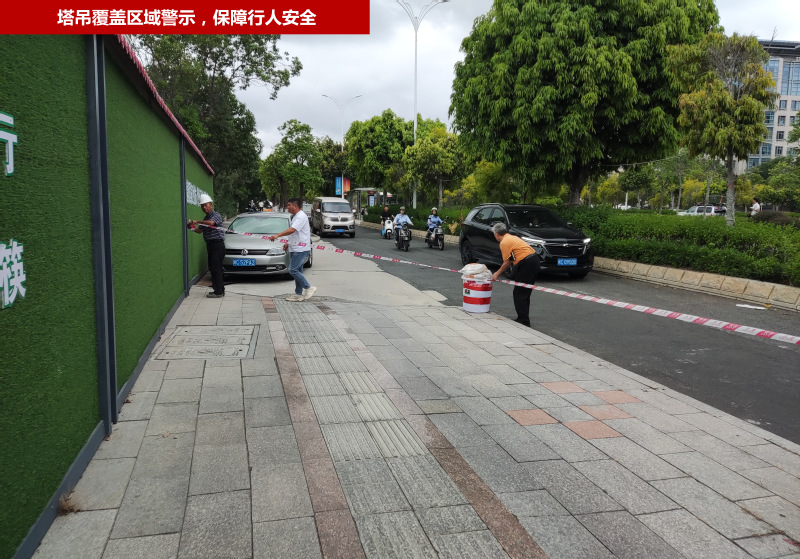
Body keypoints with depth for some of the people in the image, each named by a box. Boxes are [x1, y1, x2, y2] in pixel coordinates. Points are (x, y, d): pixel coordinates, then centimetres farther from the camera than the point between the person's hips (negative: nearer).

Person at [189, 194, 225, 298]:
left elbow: (211, 222, -29)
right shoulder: (206, 218, 20)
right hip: (210, 245, 9)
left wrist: (197, 221, -23)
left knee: (216, 268, -11)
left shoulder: (216, 215, -8)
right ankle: (219, 289, 17)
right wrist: (193, 228, 4)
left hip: (217, 244, -9)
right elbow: (200, 230, 23)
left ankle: (219, 291, -9)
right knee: (212, 268, 10)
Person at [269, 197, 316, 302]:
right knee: (297, 271, 10)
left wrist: (277, 235, -30)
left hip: (301, 249, -10)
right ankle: (299, 294, 15)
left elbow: (292, 230, -26)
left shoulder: (301, 216, -14)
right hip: (295, 249, 10)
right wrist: (288, 243, 19)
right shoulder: (295, 217, 20)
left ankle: (308, 288, -4)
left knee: (293, 270, -13)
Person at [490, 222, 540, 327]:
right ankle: (524, 318, 22)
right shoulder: (512, 237, 22)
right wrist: (498, 272, 23)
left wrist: (497, 274, 8)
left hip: (526, 264, -10)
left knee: (519, 292, -4)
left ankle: (523, 320, -5)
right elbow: (510, 261, 22)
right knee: (525, 292, 16)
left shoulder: (504, 242, -8)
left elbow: (506, 263, -5)